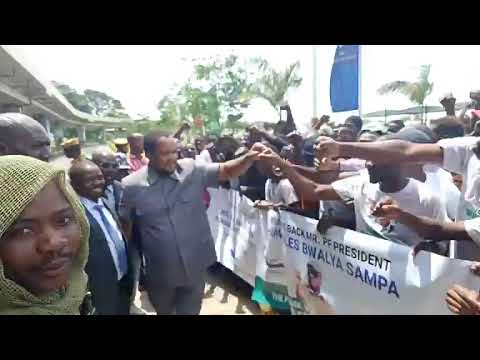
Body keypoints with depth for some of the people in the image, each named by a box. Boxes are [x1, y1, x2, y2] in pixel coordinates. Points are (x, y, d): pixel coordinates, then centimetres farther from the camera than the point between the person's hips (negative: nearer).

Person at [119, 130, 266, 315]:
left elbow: (227, 171, -12)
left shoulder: (193, 170, -8)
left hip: (194, 268, 0)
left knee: (191, 311, 18)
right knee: (164, 311, 26)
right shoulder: (132, 186, -10)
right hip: (160, 273, 1)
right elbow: (125, 225, 1)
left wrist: (249, 158, -33)